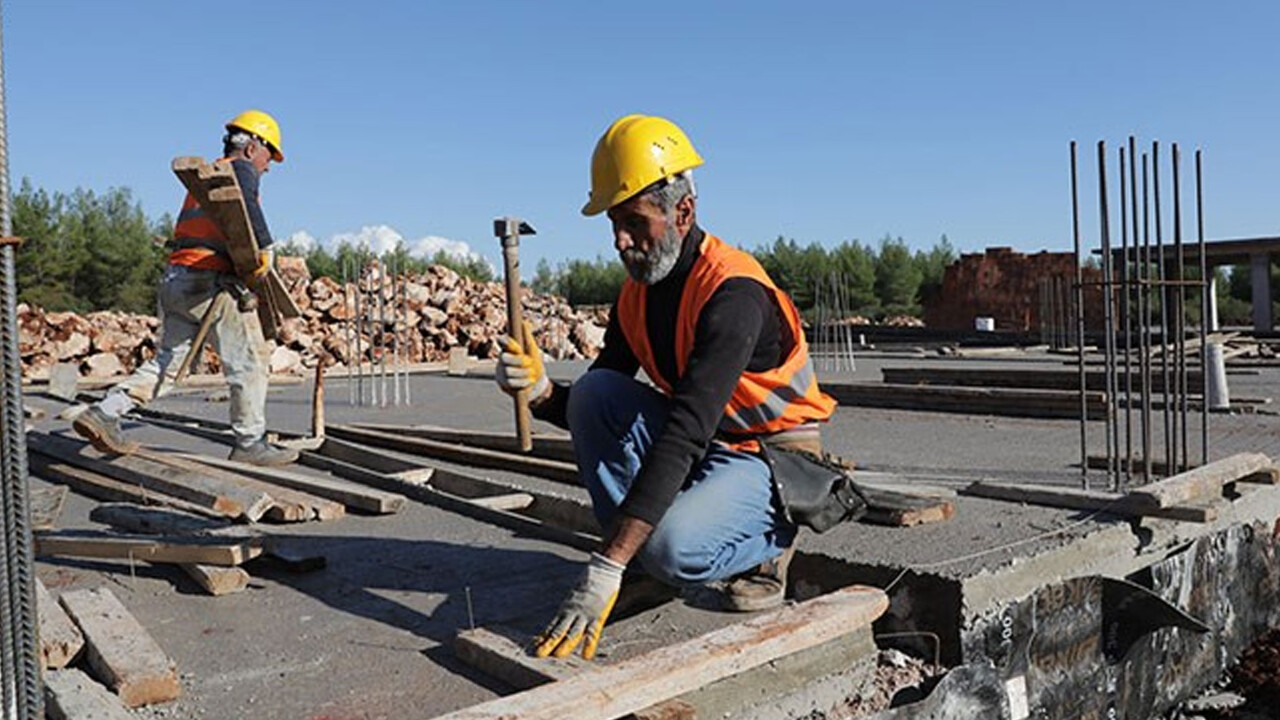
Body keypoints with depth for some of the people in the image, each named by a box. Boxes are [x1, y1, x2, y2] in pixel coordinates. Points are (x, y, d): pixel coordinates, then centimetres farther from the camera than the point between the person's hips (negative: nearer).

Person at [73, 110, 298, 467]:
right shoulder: (241, 169, 0)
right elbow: (243, 202, -24)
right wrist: (265, 247, -22)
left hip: (175, 277, 9)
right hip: (209, 280, -9)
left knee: (168, 360, 14)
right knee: (249, 361, -2)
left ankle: (103, 413, 7)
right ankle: (249, 444, 2)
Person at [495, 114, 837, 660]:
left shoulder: (733, 294, -27)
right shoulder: (636, 296, -1)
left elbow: (682, 435, -36)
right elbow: (591, 413, 3)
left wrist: (604, 571, -40)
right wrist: (541, 392, -23)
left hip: (775, 460, -7)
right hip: (699, 446, 7)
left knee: (672, 547, -33)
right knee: (594, 392, -15)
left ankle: (770, 540, 2)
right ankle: (642, 563, -5)